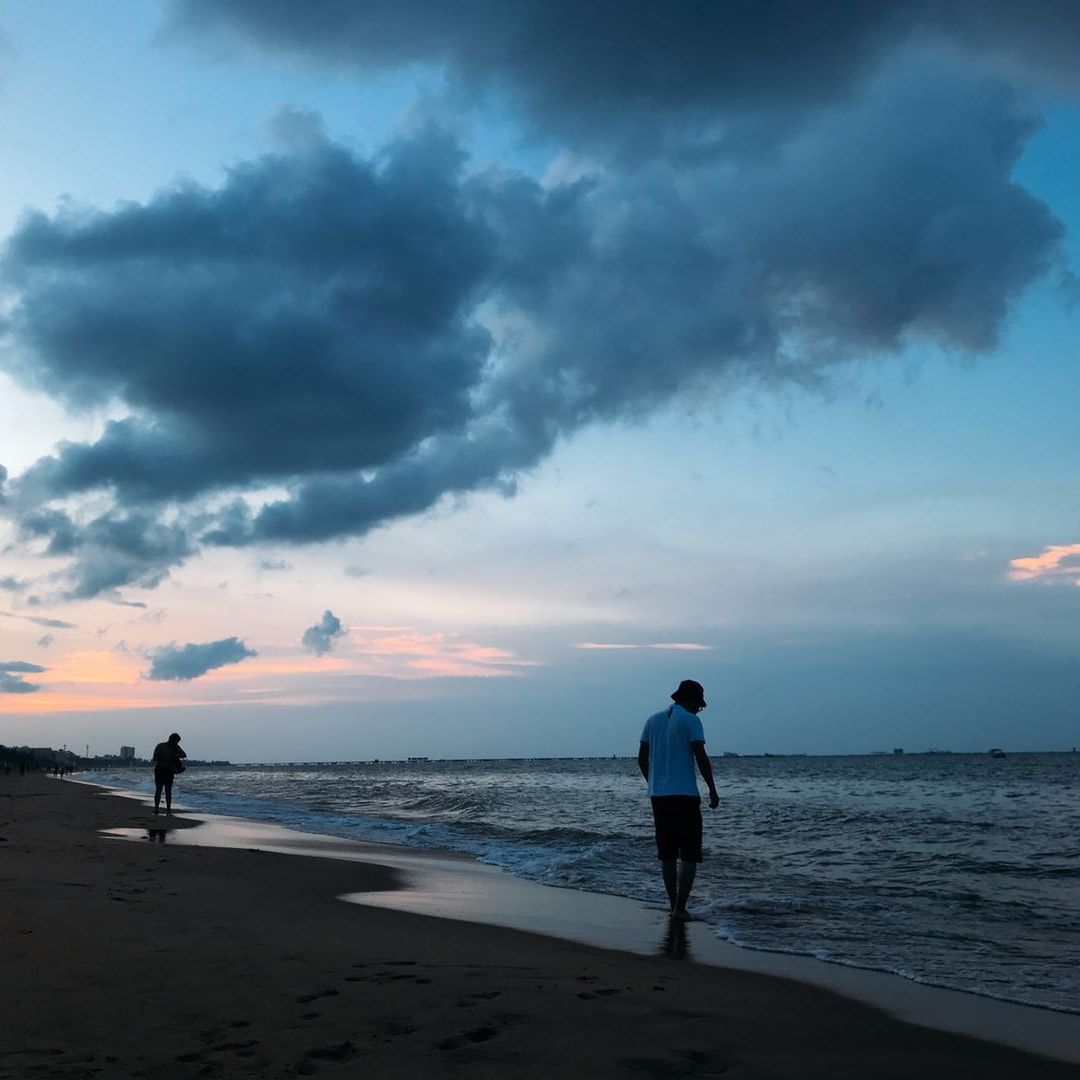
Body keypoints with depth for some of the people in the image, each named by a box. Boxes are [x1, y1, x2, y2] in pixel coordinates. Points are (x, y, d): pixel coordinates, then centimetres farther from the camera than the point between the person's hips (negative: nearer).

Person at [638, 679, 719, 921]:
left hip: (658, 795, 6)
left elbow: (642, 759, 12)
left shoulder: (653, 720, 11)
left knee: (667, 854, 11)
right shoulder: (690, 721, -6)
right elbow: (701, 757, -12)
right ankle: (680, 908, -7)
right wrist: (713, 791, -5)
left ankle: (674, 905, 14)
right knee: (689, 855, 0)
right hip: (685, 795, -6)